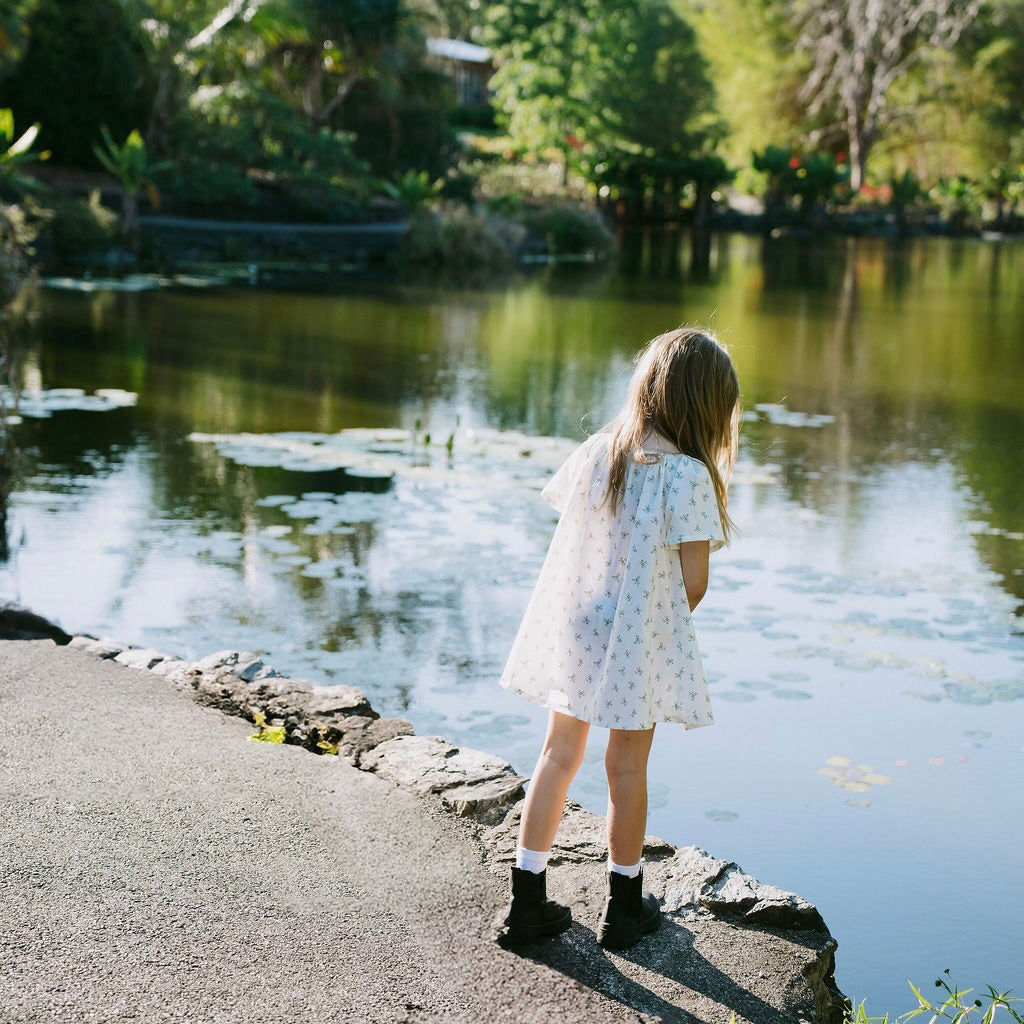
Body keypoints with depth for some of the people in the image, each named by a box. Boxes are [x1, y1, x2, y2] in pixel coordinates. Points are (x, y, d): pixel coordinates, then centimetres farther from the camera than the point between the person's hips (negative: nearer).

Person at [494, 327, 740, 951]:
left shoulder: (596, 453, -2)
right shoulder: (689, 476, -17)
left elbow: (570, 541, 3)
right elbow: (693, 583, -16)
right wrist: (665, 622, 4)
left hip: (569, 631, 4)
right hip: (640, 643, -4)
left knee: (559, 757, 15)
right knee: (627, 769, 11)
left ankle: (527, 904, 20)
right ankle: (625, 908, 27)